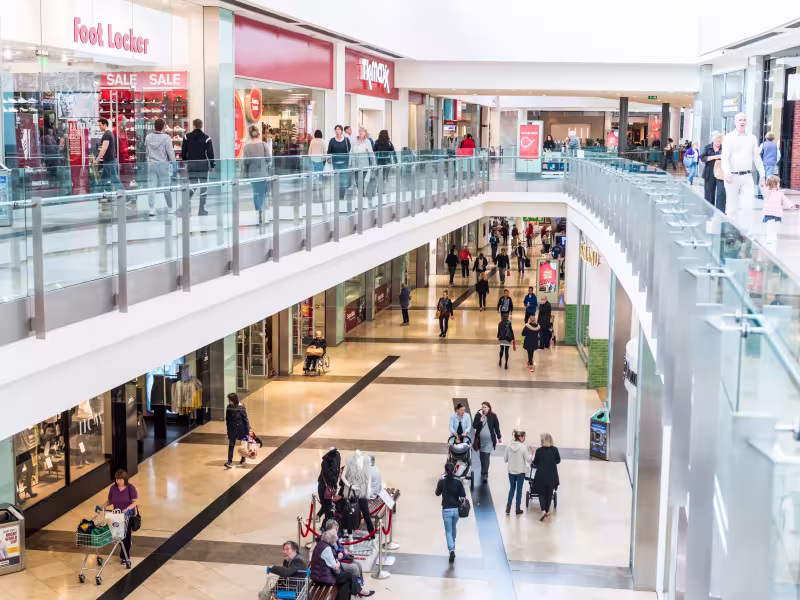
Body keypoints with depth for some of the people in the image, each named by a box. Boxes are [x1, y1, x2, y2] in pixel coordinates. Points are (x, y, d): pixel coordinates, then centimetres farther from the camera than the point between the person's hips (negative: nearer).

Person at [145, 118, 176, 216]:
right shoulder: (166, 137, -12)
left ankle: (152, 209, -6)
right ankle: (170, 207, 22)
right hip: (163, 164, -2)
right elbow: (170, 152, -10)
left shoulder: (148, 137, -1)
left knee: (151, 187, 2)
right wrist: (173, 162, 0)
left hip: (151, 164, 3)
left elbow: (146, 147, 11)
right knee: (166, 186, 9)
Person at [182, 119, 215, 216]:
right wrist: (212, 165, 3)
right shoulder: (206, 138, -6)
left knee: (193, 185, 13)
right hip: (203, 165, -2)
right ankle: (201, 209, 3)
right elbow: (210, 153, -6)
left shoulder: (187, 137, 1)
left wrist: (185, 163, 16)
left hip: (191, 165, 2)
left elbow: (183, 152, 4)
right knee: (204, 186, 4)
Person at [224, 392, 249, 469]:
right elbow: (227, 419, 5)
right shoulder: (229, 407, -4)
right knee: (231, 444, -3)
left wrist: (248, 428, -13)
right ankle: (230, 462, -6)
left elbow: (245, 419, -12)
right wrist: (228, 429, 9)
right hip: (232, 429, 3)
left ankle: (243, 459, 32)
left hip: (241, 428, -3)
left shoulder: (241, 407, -17)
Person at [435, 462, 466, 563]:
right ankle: (453, 545, 45)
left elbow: (437, 493, 5)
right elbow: (463, 495, -7)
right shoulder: (458, 481, -8)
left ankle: (452, 550, -17)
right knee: (453, 528, 27)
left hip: (446, 509, -2)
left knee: (448, 531, 2)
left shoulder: (442, 481, -10)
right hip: (456, 509, 2)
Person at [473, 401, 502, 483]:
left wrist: (499, 437, 9)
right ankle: (483, 471, 31)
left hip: (489, 440, -3)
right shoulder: (478, 415, -1)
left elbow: (497, 427, 3)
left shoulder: (493, 416, -5)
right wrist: (480, 420, -19)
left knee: (486, 457, -11)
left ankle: (485, 474, -8)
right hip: (480, 440, 3)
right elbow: (474, 425, -3)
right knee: (482, 456, 14)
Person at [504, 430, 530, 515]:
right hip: (520, 472, -3)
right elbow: (528, 460, -13)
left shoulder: (508, 446, -4)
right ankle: (518, 509, 15)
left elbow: (505, 459, 2)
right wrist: (530, 453, 4)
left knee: (512, 488, 16)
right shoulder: (523, 447, -15)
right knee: (519, 489, 9)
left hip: (511, 471, 3)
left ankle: (508, 508, 9)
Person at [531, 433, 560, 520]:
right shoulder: (554, 449, -8)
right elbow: (558, 460, 5)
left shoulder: (539, 450, -12)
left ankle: (543, 510, -9)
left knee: (541, 493, 9)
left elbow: (535, 463, -4)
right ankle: (547, 511, 24)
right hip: (552, 475, 2)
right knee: (549, 493, 16)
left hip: (541, 475, -2)